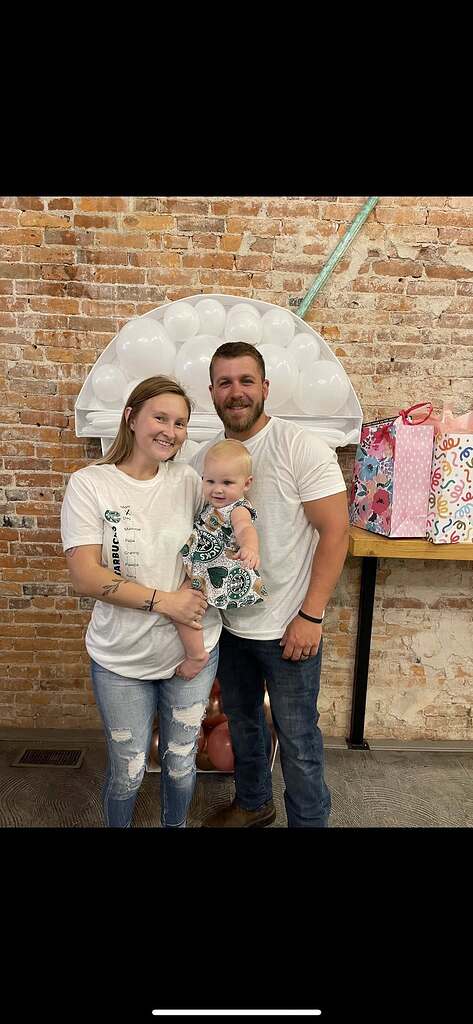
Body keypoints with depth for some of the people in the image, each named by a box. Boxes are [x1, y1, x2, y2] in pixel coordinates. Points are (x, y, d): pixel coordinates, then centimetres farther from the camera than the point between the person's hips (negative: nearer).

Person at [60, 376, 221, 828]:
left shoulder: (188, 480, -2)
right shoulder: (89, 484, -11)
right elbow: (85, 576, -17)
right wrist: (163, 600, -22)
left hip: (194, 650, 3)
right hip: (122, 659, -2)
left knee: (181, 763, 20)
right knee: (127, 773, 17)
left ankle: (175, 825, 50)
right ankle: (118, 826, 49)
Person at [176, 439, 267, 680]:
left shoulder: (238, 509, -16)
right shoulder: (212, 507, 13)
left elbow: (245, 528, -41)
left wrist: (250, 548, -61)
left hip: (221, 576, -11)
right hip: (203, 570, 11)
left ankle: (196, 655, -10)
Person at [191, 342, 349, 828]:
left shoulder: (301, 447, -15)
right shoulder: (202, 458, 1)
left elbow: (335, 531, -16)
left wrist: (310, 615, -18)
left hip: (289, 628, -5)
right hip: (229, 624, 6)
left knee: (297, 740, 11)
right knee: (242, 723, 24)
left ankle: (308, 821, 37)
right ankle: (253, 803, 49)